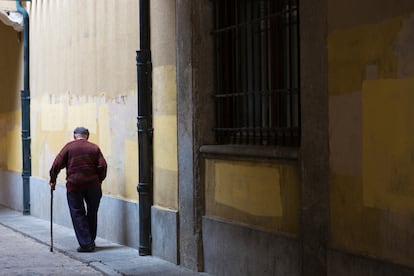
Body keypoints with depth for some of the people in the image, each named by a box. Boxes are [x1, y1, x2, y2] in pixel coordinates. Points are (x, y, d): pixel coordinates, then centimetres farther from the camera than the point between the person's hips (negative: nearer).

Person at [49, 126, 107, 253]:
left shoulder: (69, 147, 2)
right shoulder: (94, 148, 7)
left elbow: (57, 164, -3)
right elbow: (102, 166, 0)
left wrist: (53, 180, 6)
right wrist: (99, 180, 12)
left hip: (74, 185, -2)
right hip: (92, 185, 2)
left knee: (78, 214, 4)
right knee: (92, 213, 15)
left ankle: (85, 244, -2)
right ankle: (91, 241, 21)